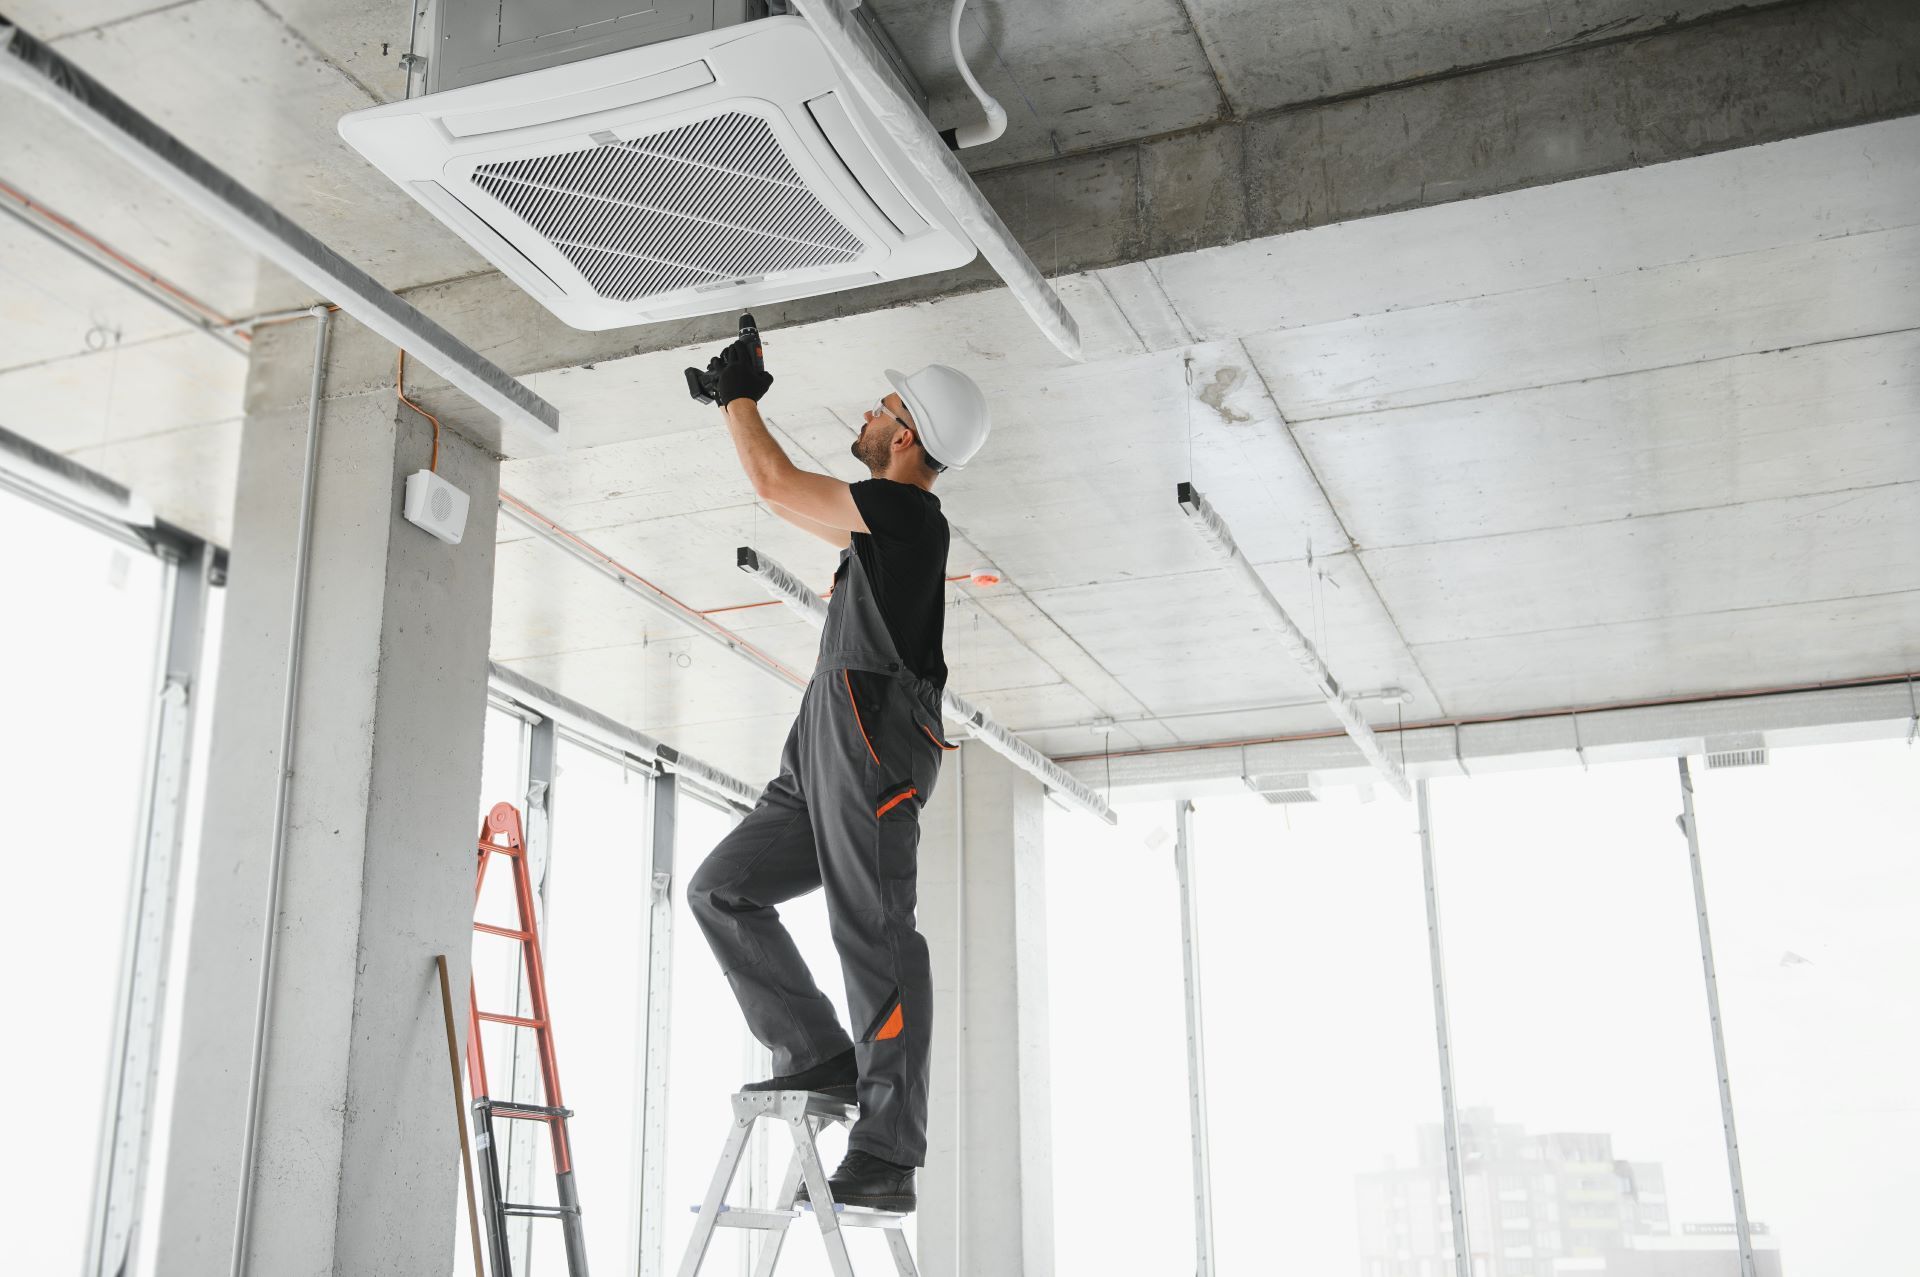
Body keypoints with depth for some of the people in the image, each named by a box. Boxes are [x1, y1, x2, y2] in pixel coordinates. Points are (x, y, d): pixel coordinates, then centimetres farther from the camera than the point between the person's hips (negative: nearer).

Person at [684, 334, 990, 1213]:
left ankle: (887, 1157, -11)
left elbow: (777, 485, -3)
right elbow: (797, 499, 39)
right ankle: (818, 1052, 3)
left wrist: (739, 397, 13)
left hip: (872, 729, -10)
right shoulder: (882, 527, 24)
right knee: (721, 888, 6)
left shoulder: (909, 512, -4)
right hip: (823, 746, 10)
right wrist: (738, 406, 41)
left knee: (873, 932, -12)